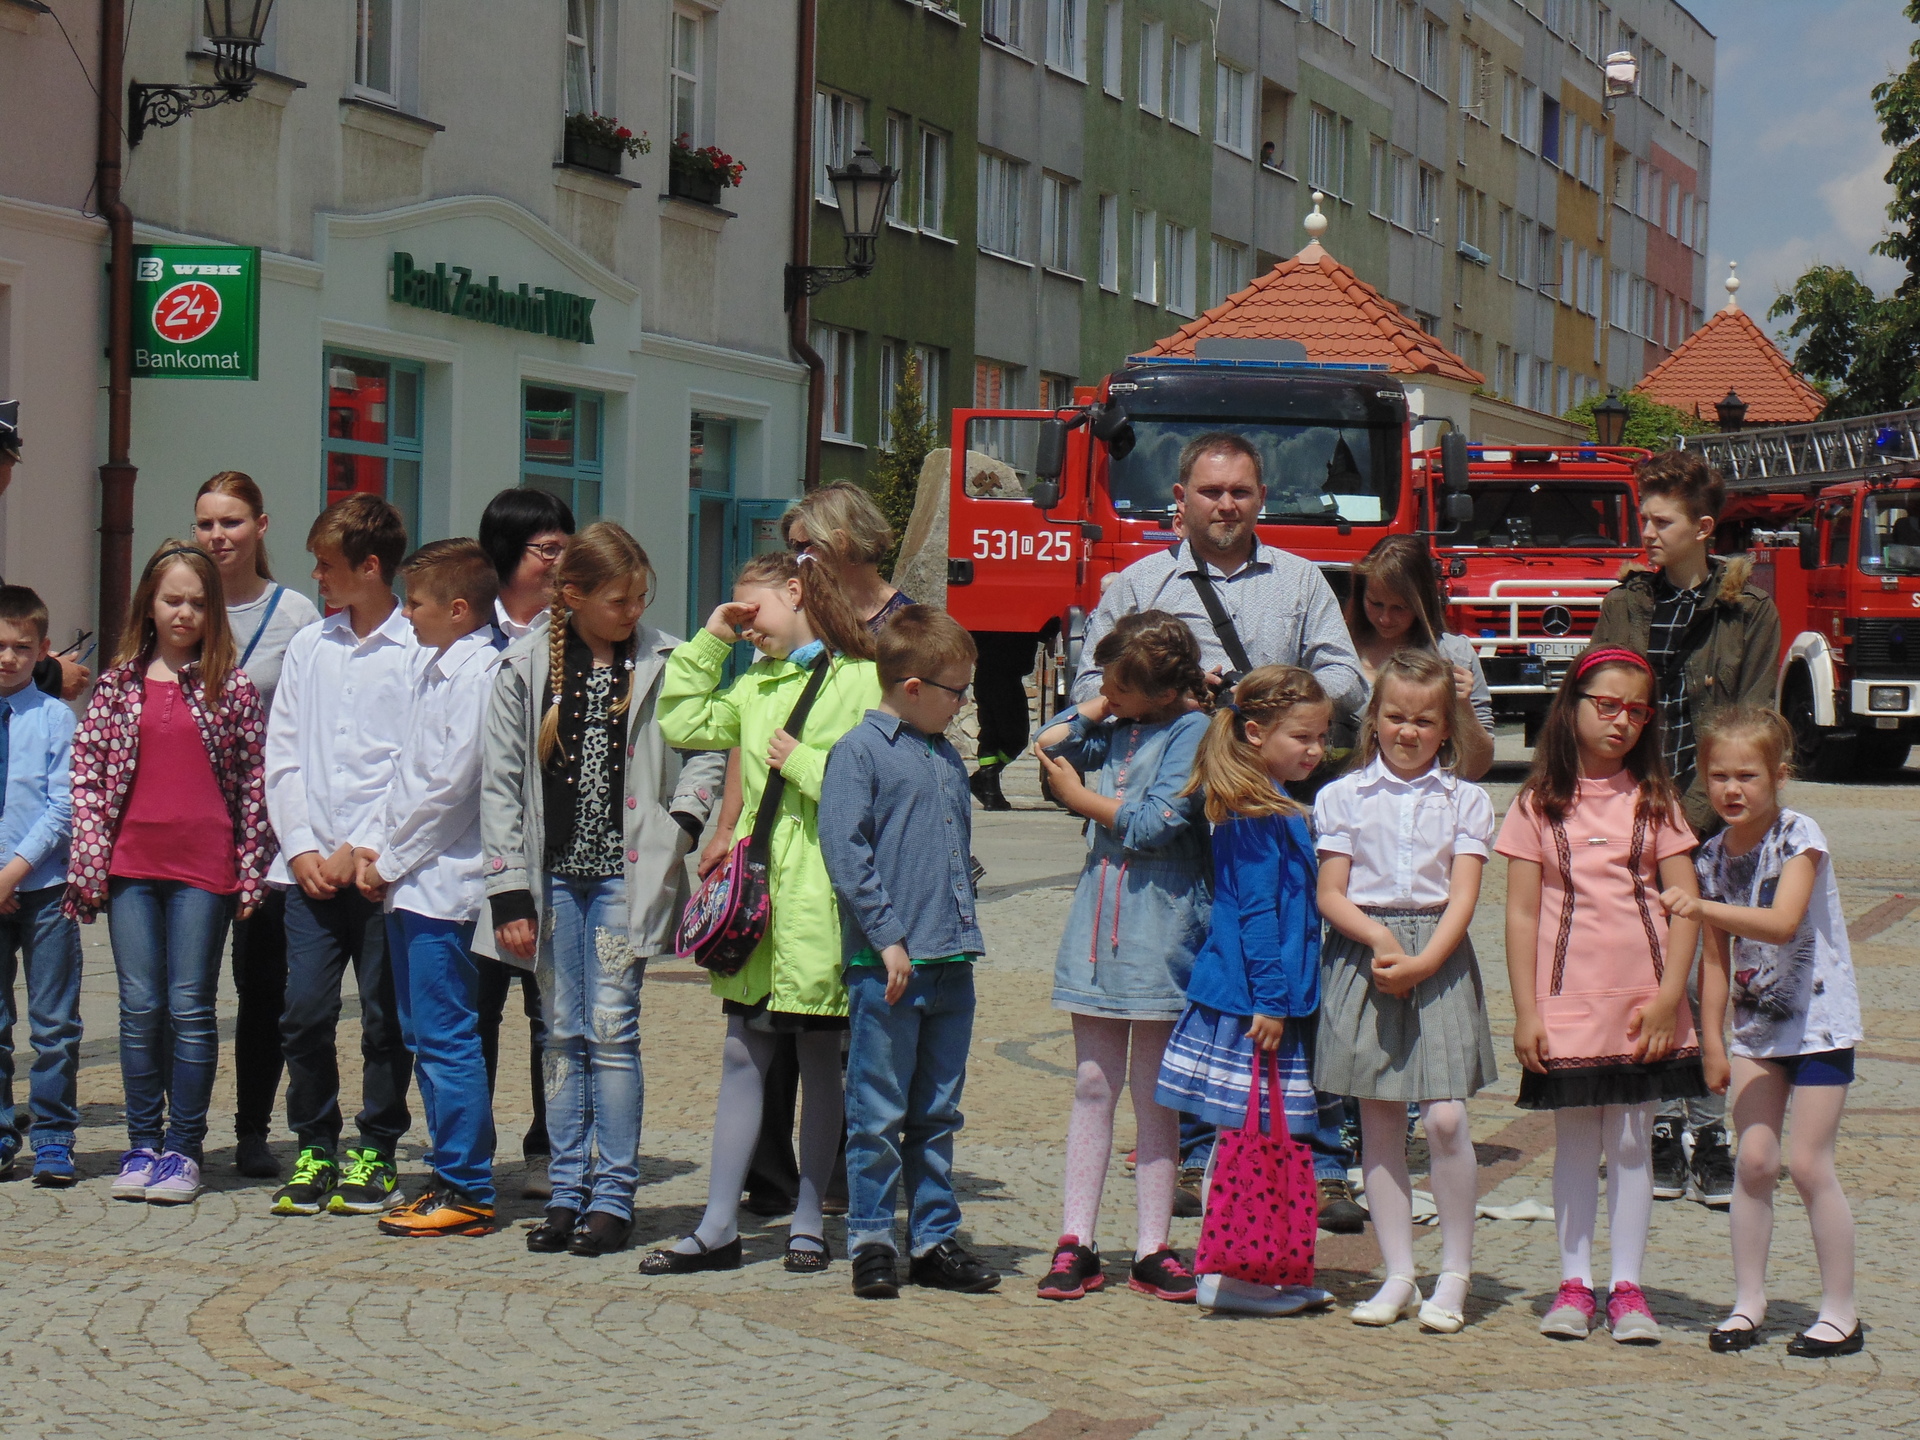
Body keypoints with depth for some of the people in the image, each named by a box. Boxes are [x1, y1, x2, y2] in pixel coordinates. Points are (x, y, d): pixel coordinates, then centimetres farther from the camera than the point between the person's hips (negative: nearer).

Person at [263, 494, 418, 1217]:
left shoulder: (417, 652, -3)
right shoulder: (309, 647, 12)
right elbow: (282, 757, 12)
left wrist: (360, 849, -12)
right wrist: (301, 847, 0)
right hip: (310, 864, 4)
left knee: (385, 1017, 2)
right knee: (304, 1013, 0)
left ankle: (375, 1152, 14)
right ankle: (314, 1149, 13)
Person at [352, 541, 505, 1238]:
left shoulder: (481, 672, -14)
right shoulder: (432, 669, 16)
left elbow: (453, 783, -18)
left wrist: (392, 860, -11)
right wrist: (370, 842, 9)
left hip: (444, 881, -10)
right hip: (406, 883, 10)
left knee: (447, 1037, -7)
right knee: (422, 1035, 13)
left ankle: (468, 1192, -2)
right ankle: (450, 1173, 21)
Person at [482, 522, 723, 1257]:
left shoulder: (665, 662, 0)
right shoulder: (525, 668, 2)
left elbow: (705, 749, 10)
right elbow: (500, 782, 3)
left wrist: (682, 824, -6)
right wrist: (508, 892, -2)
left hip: (625, 874, -2)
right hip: (554, 875, 2)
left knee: (612, 1029, -5)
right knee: (563, 1033, 7)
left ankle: (613, 1195, 2)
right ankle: (568, 1190, 14)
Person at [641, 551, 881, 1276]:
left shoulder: (862, 680, -5)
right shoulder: (754, 687, 16)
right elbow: (681, 721, 15)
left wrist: (805, 765, -13)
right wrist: (709, 641, 13)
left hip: (822, 892, -6)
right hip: (757, 886, 6)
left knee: (820, 1055, 5)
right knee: (742, 1053, 6)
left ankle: (808, 1220, 14)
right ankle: (719, 1227, 8)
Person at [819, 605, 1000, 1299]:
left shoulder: (947, 758, 16)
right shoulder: (860, 752, -7)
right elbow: (843, 851, -14)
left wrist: (964, 928, 16)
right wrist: (888, 937, -17)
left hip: (951, 965, 7)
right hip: (887, 965, -7)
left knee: (937, 1115, 12)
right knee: (879, 1116, 0)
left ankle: (935, 1238, 19)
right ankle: (871, 1243, 8)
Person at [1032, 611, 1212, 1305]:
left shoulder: (1192, 731, -9)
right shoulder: (1116, 727, 11)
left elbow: (1155, 823, -16)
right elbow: (1049, 746, 10)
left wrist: (1080, 798, -3)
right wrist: (1096, 707, 3)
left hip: (1160, 927, -5)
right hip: (1098, 916, 5)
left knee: (1154, 1092, 3)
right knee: (1092, 1084, 5)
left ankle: (1152, 1249, 9)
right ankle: (1075, 1242, 7)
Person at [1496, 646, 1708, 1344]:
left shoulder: (1654, 801, 5)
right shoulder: (1539, 804, 2)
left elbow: (1684, 905, 2)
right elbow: (1521, 913, 1)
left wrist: (1669, 995, -8)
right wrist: (1525, 1011, -5)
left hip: (1642, 1000, 1)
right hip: (1565, 997, -1)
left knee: (1630, 1143, 5)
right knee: (1574, 1143, 5)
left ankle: (1627, 1287, 11)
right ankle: (1573, 1284, 13)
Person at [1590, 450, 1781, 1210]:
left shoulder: (1749, 610, 2)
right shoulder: (1625, 607, 11)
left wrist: (1692, 814, -11)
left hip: (1713, 822, -2)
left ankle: (1711, 1132, 5)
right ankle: (1662, 1129, 10)